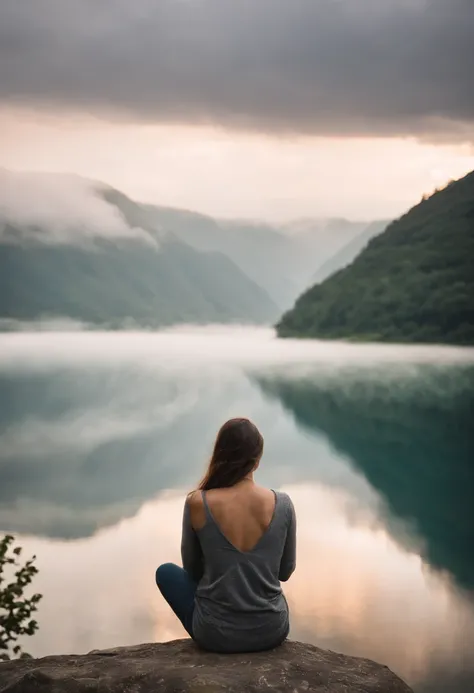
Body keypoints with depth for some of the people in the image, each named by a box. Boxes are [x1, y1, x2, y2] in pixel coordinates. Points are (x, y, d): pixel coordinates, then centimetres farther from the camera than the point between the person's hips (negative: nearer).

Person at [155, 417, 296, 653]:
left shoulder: (197, 503, -16)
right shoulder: (282, 504, -12)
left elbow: (192, 568, 2)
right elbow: (284, 572, 3)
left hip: (215, 633, -2)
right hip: (272, 630, 3)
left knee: (166, 572, 27)